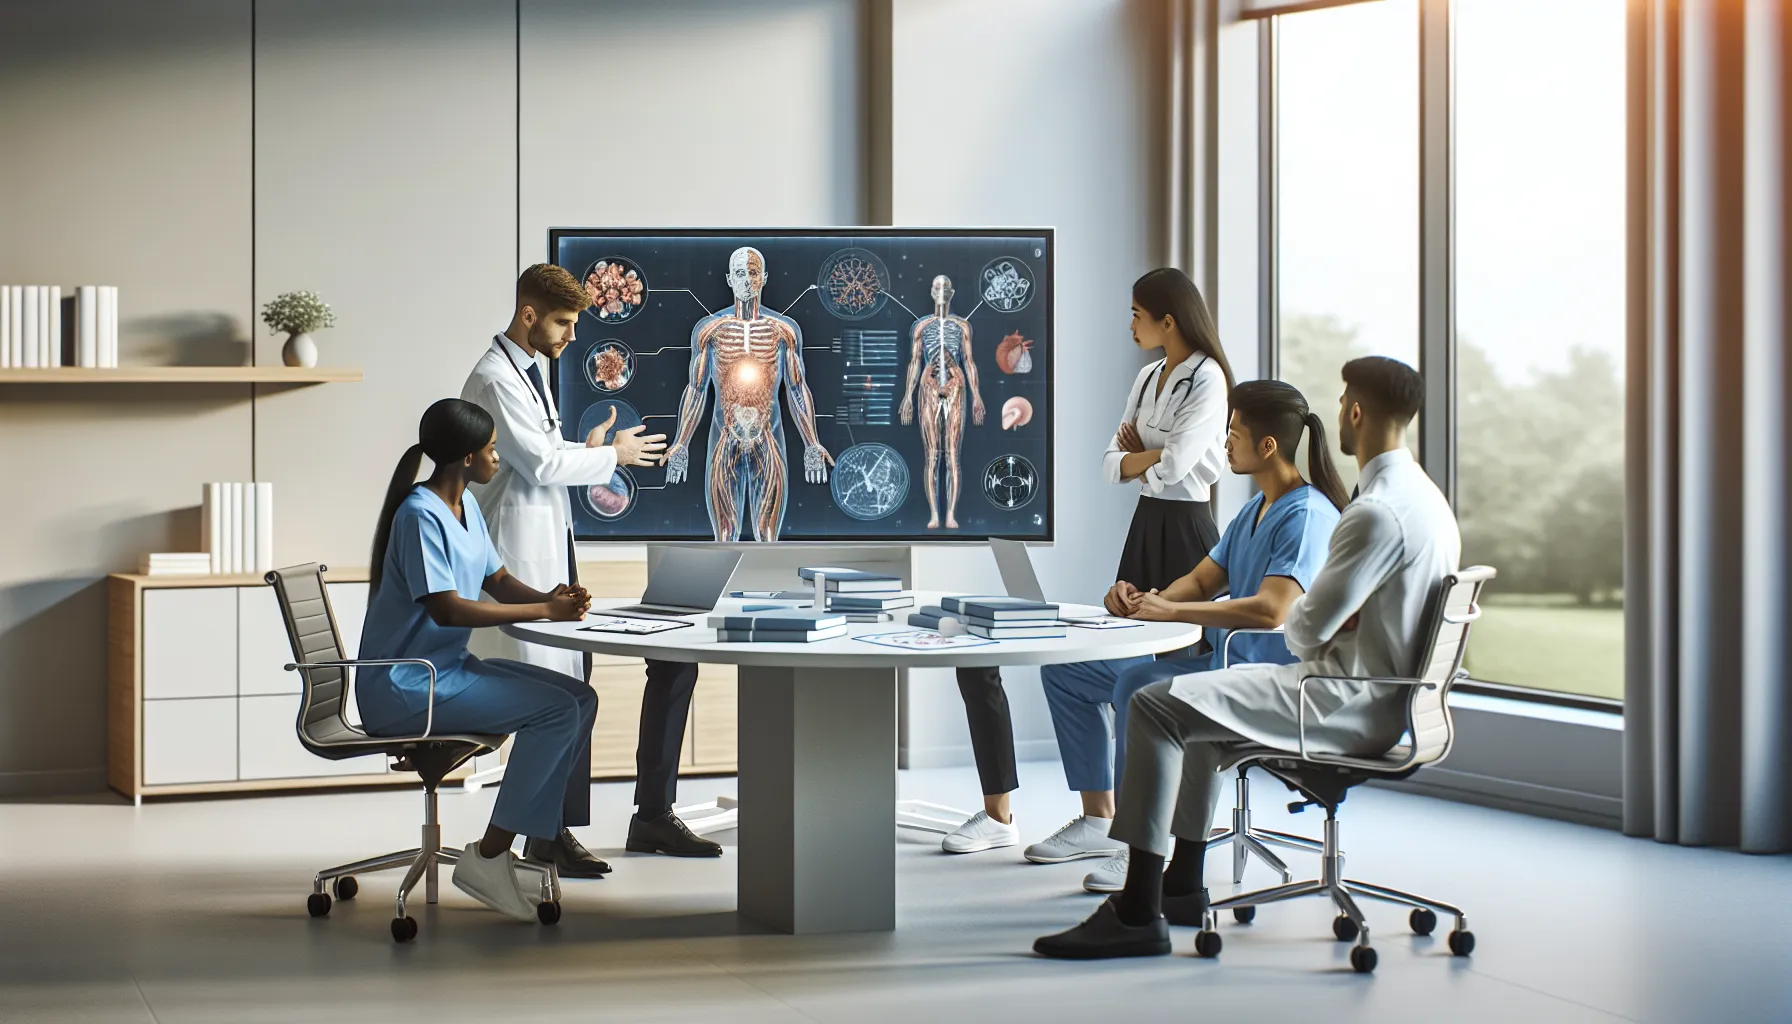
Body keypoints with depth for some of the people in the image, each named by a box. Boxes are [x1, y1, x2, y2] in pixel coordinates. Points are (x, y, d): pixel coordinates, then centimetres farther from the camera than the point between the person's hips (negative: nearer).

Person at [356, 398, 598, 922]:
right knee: (556, 710, -20)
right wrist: (544, 611, -25)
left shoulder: (465, 505, 11)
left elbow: (498, 580, 16)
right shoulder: (421, 515, -19)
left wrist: (550, 597, -6)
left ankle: (550, 833, 8)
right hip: (404, 688, -10)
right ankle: (489, 856, -16)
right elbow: (446, 608, -28)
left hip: (448, 668, 10)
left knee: (581, 697, 2)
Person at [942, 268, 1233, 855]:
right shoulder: (1149, 378, 15)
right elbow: (1111, 466, 10)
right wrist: (1149, 459, -8)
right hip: (1145, 525, 7)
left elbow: (1174, 464, -19)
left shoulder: (1206, 380, -9)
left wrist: (1135, 458, -2)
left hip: (1185, 528, -7)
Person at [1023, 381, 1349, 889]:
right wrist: (1142, 600, -3)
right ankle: (1097, 820, 16)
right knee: (1066, 670, 12)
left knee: (1138, 684, -37)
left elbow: (1272, 610, -30)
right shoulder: (1256, 509, 16)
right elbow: (1201, 581, 18)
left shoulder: (1308, 517, -17)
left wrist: (1170, 611, -25)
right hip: (1220, 663, 11)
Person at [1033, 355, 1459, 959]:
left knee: (1155, 706, -17)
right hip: (1385, 688, 11)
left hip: (1350, 700, -11)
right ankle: (1182, 886, 32)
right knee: (1200, 700, 28)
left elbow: (1308, 630, -20)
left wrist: (1296, 622, 2)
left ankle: (1138, 915, -17)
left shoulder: (1377, 513, -23)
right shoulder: (1425, 498, 11)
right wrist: (1313, 627, 5)